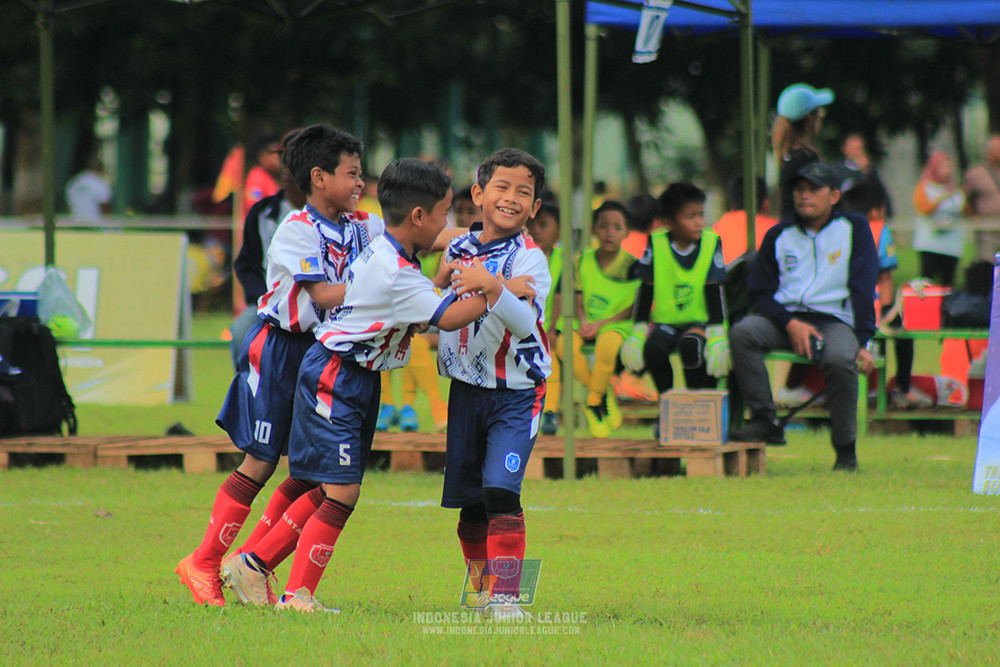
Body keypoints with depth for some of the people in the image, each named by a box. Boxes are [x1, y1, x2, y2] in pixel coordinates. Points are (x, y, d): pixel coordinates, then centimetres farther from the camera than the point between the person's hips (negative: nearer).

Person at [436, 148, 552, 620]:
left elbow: (524, 323, -28)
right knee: (469, 501, 10)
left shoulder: (528, 258, -11)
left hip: (516, 393, -5)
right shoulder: (457, 250, 7)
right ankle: (480, 586, 28)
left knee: (500, 489, -18)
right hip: (465, 389, 5)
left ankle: (506, 595, -19)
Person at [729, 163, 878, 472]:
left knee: (839, 359, -36)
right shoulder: (779, 235, 14)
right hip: (784, 317, 3)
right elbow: (761, 293, 11)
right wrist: (790, 324, -10)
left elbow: (863, 289, 1)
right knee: (742, 332, -28)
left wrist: (862, 343, -10)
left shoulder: (854, 229, 8)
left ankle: (845, 449, -20)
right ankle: (765, 421, -26)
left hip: (835, 319, -3)